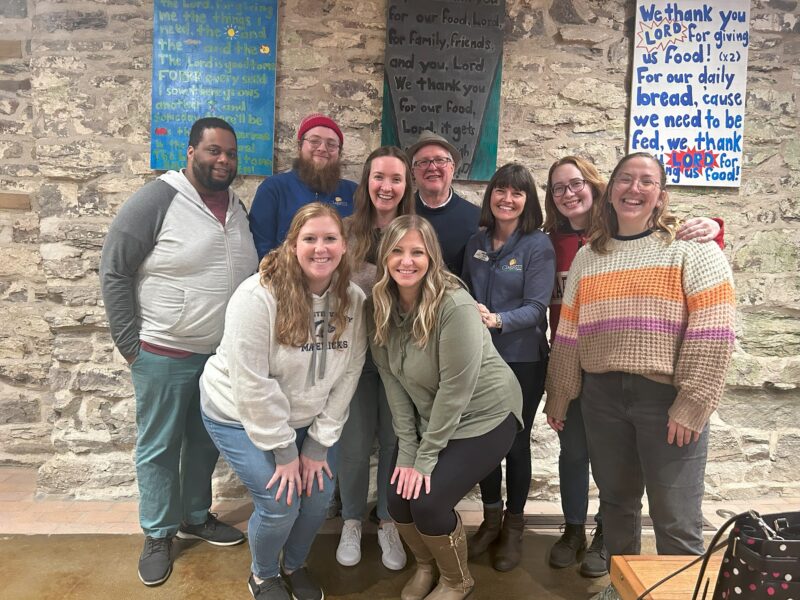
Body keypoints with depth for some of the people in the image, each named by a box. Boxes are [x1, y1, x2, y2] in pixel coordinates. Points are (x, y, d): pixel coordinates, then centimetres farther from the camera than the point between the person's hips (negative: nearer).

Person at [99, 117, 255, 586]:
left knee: (206, 442, 19)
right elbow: (114, 272, -11)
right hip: (165, 354, -5)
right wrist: (130, 345, -11)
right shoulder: (157, 200, -13)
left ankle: (196, 516, 39)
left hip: (224, 354, 6)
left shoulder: (239, 207, 6)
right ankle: (158, 534, 28)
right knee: (159, 448, 10)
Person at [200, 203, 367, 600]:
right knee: (280, 503, -10)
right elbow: (252, 385, -26)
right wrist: (284, 452, -19)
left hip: (305, 417, 5)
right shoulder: (259, 296, -28)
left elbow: (347, 376, -8)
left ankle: (295, 566, 33)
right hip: (239, 415, -4)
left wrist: (318, 445, -9)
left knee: (319, 494, 0)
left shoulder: (353, 300, -12)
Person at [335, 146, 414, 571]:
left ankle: (388, 523, 34)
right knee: (355, 444, 10)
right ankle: (352, 522, 34)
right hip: (356, 352, 0)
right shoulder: (346, 231, -3)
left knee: (395, 441, 11)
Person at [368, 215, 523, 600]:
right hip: (430, 419, 6)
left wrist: (426, 458, -17)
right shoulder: (379, 308, -8)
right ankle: (425, 566, 32)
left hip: (484, 415, -5)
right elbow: (393, 382, -6)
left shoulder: (454, 306, -27)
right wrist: (406, 452, -9)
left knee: (428, 501, -14)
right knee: (398, 498, -4)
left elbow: (455, 390, -24)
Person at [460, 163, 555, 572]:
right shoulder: (476, 242, 6)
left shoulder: (538, 246, -9)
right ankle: (491, 518, 32)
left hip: (522, 360, -4)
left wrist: (498, 320, -33)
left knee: (515, 442, 8)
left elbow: (536, 307, -16)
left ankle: (513, 527, 27)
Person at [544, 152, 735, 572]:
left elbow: (712, 332, -11)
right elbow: (568, 334, 11)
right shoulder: (588, 256, 9)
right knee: (616, 501, 18)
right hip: (602, 395, 4)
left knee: (676, 520, 4)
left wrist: (693, 403, -15)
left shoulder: (693, 248, -3)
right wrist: (558, 397, 13)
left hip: (669, 396, -4)